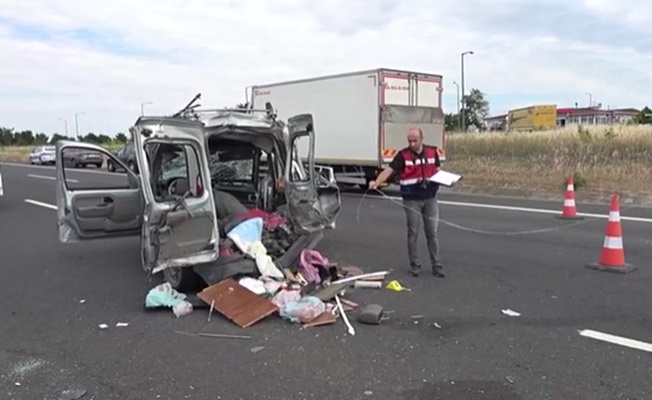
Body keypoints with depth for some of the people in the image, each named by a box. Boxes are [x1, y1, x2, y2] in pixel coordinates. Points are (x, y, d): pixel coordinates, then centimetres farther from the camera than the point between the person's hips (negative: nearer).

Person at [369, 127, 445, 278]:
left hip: (430, 198, 2)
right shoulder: (403, 155, -9)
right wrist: (376, 182, -35)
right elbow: (389, 170, -19)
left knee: (432, 232, 6)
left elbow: (437, 170, 15)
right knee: (413, 233, 4)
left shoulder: (432, 151, 2)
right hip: (412, 200, -2)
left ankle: (436, 265, 14)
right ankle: (414, 264, 16)